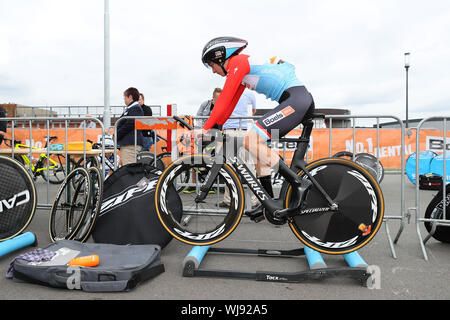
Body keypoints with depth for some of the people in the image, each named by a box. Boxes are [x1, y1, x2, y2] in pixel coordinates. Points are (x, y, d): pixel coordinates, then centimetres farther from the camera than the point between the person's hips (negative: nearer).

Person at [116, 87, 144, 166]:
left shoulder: (136, 108, -9)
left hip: (131, 144, -11)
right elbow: (121, 124, 25)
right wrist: (116, 134, 10)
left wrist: (117, 135, -12)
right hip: (126, 143, 11)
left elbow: (130, 125, -19)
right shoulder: (128, 109, 23)